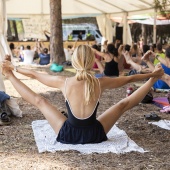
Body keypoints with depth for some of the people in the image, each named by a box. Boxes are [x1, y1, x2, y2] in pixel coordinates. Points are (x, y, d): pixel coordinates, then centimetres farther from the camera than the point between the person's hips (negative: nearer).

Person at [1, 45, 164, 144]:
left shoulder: (64, 82, -17)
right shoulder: (100, 83, -15)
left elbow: (34, 74, -2)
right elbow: (129, 78, 1)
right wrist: (153, 76, 16)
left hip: (67, 134, 0)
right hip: (94, 134, 0)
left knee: (40, 101, 15)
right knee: (124, 103, 16)